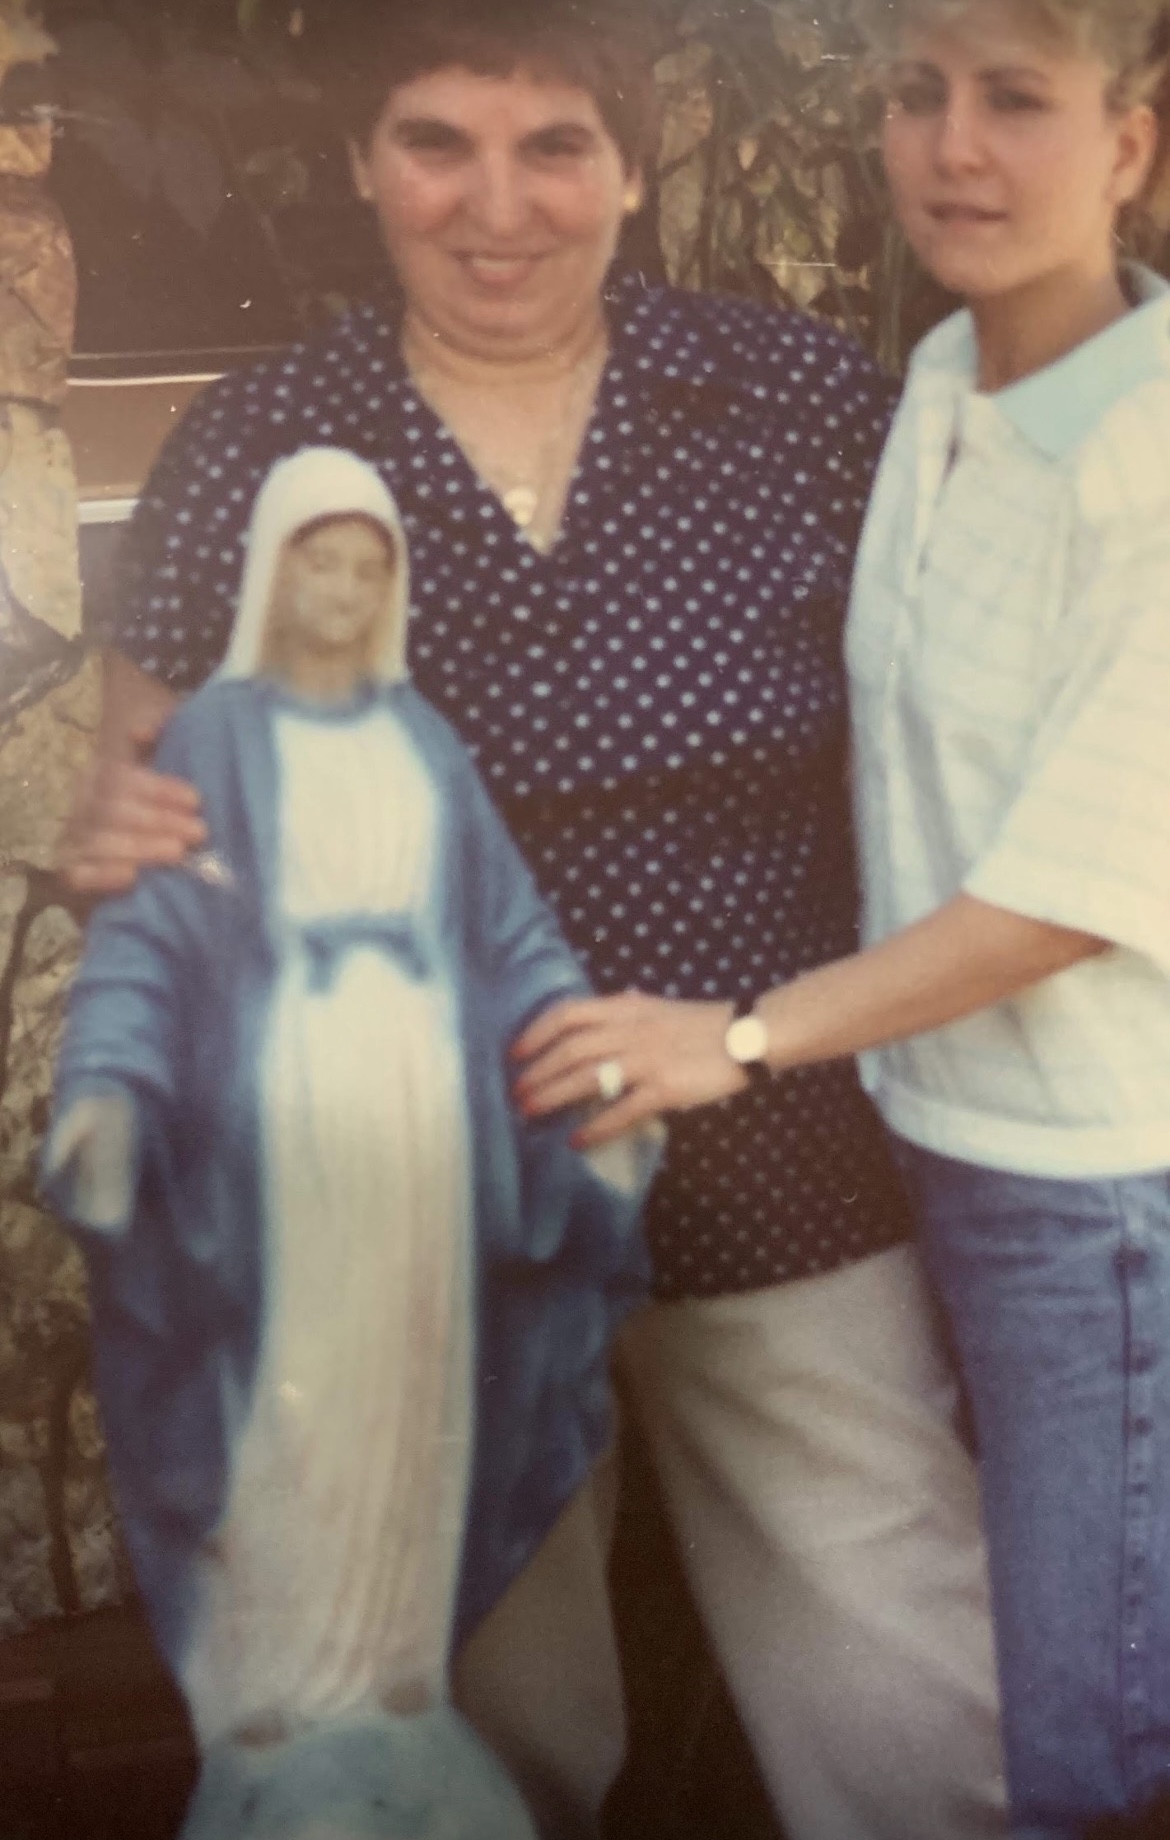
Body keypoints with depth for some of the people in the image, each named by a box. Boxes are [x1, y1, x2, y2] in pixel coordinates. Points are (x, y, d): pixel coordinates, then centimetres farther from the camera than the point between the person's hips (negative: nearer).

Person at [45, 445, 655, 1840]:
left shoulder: (424, 739, 12)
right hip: (276, 1107, -4)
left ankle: (390, 1667, 21)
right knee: (278, 1391, 0)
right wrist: (106, 1087, -22)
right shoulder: (211, 732, 0)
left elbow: (508, 926, 11)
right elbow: (145, 925, -6)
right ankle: (259, 1689, 12)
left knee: (412, 1384, 8)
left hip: (420, 1107, 4)